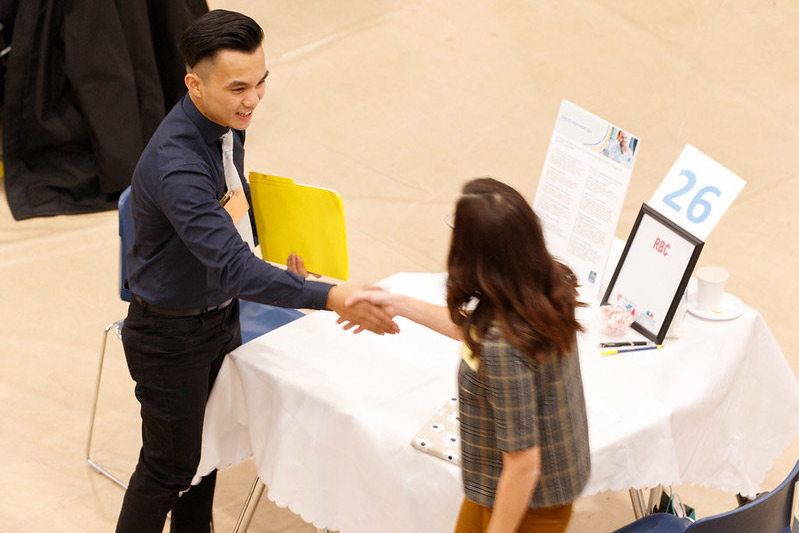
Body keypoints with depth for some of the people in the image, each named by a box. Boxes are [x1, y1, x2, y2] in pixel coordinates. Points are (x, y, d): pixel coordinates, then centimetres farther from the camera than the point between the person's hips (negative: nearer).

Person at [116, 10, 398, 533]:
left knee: (210, 446, 24)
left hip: (221, 314, 8)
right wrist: (330, 297, -49)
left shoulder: (226, 121, -7)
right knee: (170, 464, 7)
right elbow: (234, 268, -42)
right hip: (171, 334, -8)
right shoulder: (176, 166, -36)